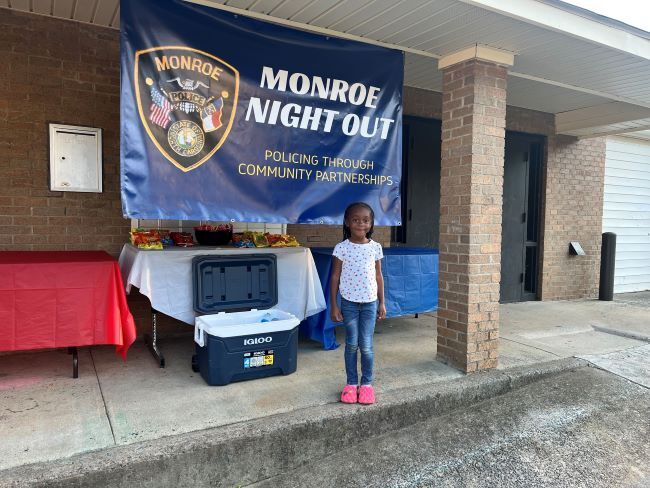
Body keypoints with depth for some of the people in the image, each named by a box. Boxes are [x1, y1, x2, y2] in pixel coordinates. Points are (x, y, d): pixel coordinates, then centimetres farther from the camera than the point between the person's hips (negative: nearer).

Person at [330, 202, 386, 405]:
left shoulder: (375, 247, 0)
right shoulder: (341, 248, -6)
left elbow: (378, 276, 7)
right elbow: (335, 277, -2)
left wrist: (382, 303, 6)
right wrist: (333, 305, -3)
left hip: (370, 302, 1)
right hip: (349, 302, -1)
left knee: (366, 346, 2)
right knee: (352, 344, 6)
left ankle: (367, 384, 18)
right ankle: (351, 383, 20)